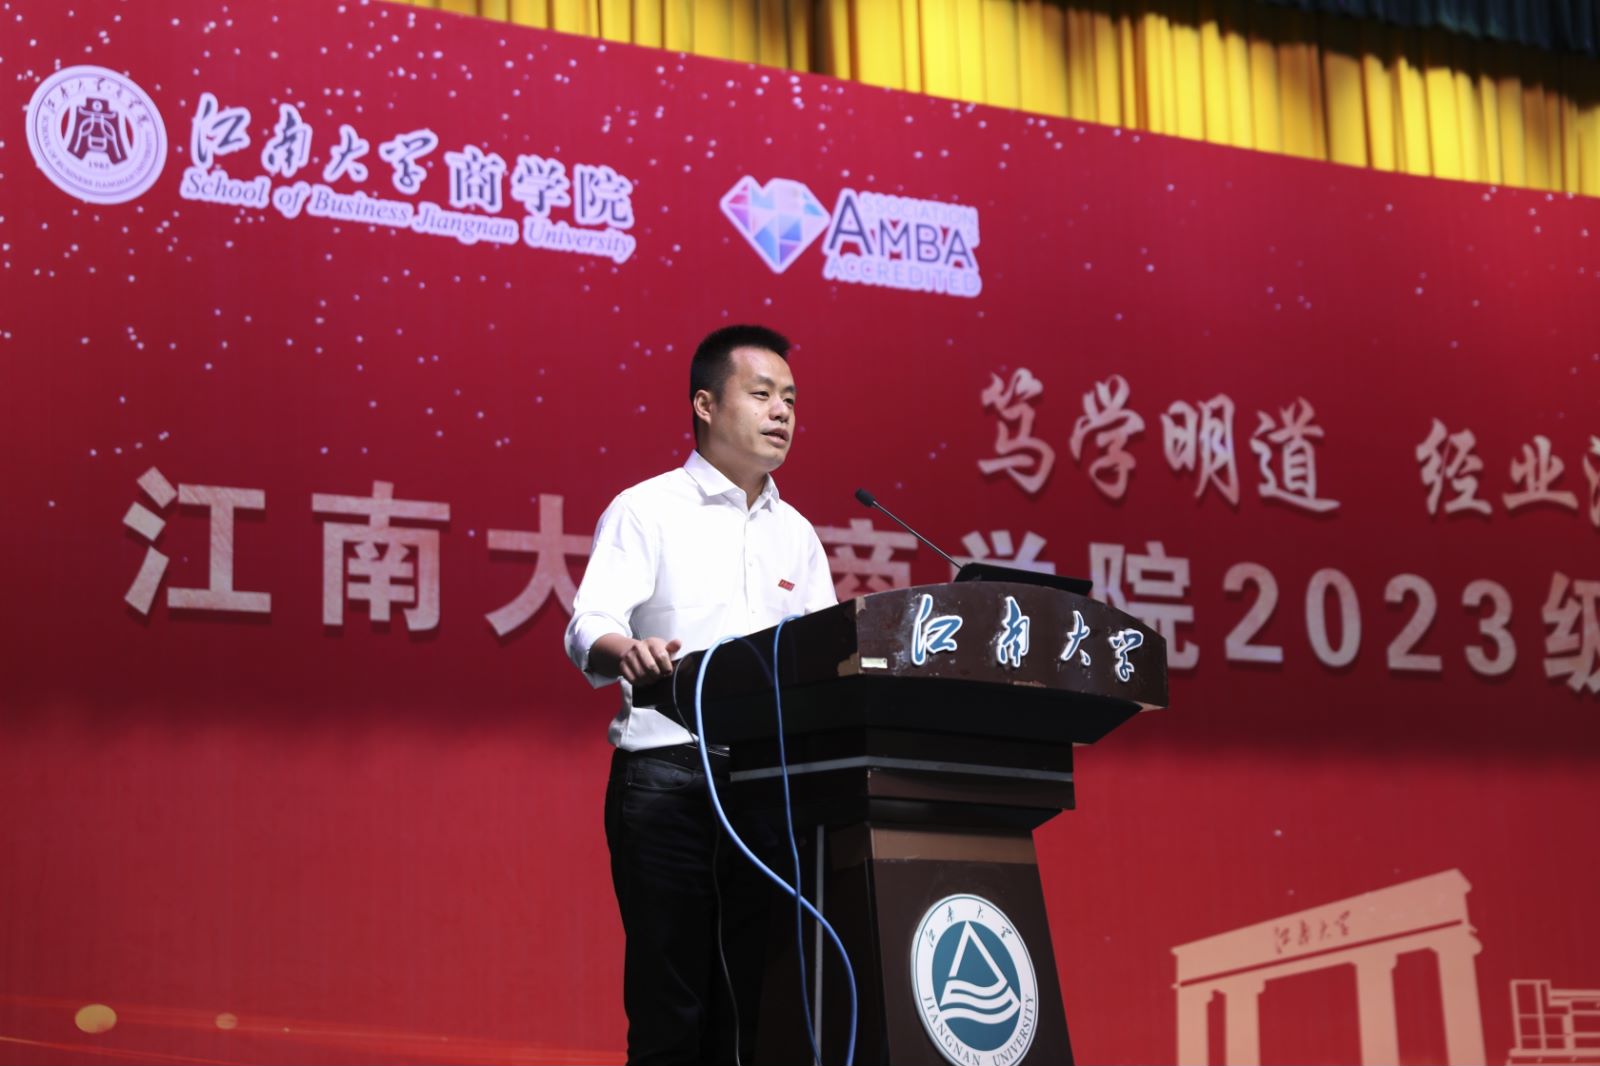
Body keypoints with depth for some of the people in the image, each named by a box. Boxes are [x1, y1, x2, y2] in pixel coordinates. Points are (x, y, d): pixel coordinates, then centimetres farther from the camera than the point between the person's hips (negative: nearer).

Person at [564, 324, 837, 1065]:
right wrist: (628, 652, -33)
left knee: (752, 1004, 3)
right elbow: (590, 628, -11)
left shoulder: (796, 533, 18)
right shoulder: (647, 511, 2)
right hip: (669, 775, -5)